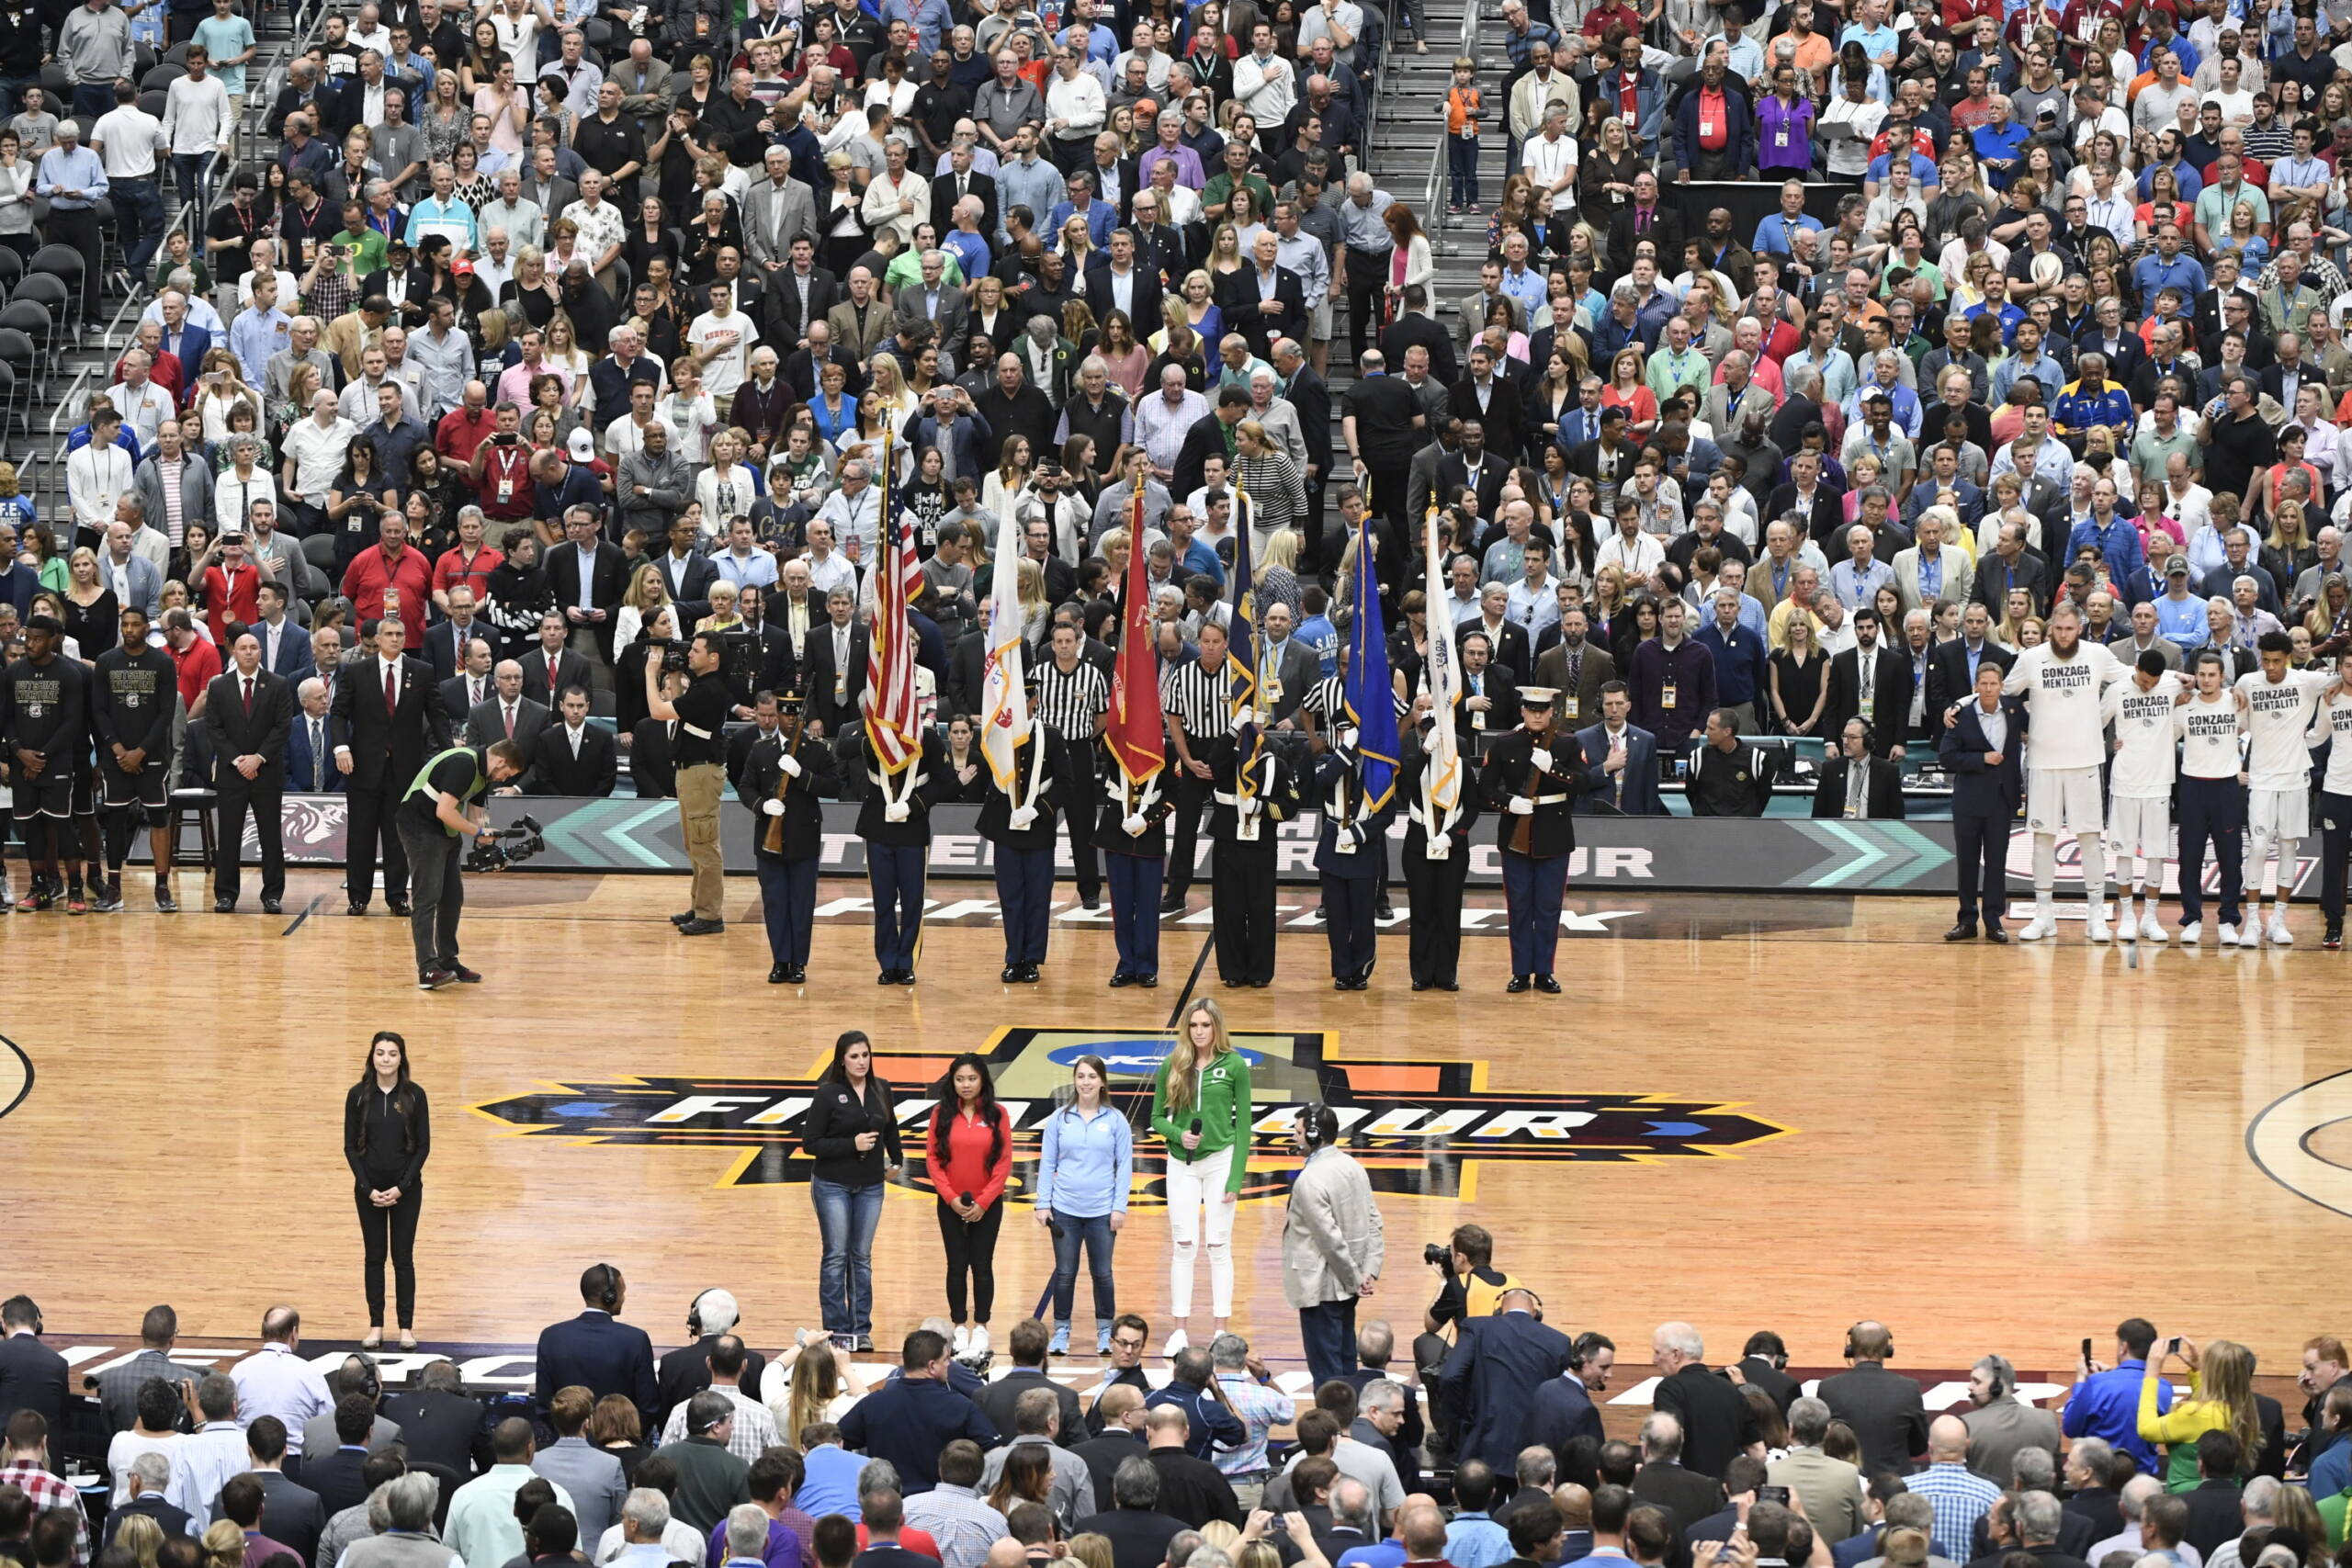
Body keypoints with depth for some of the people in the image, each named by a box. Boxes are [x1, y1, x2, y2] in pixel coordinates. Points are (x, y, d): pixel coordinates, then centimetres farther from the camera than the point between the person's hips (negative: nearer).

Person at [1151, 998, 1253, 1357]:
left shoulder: (1234, 1065, -4)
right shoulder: (1171, 1067, 2)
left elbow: (1244, 1122, -3)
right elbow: (1157, 1118, 7)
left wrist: (1236, 1177, -9)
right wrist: (1178, 1134, -15)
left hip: (1220, 1161, -2)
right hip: (1182, 1164, 2)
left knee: (1218, 1246, 2)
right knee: (1182, 1246, 4)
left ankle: (1221, 1331, 8)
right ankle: (1181, 1330, 11)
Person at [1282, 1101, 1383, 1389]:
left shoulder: (1310, 1180, -21)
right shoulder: (1352, 1166, 6)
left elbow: (1330, 1238, -22)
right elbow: (1374, 1220, 7)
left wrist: (1354, 1279, -13)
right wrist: (1371, 1270, 2)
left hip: (1321, 1287, -9)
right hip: (1347, 1285, 9)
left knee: (1325, 1369, -2)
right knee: (1345, 1359, 17)